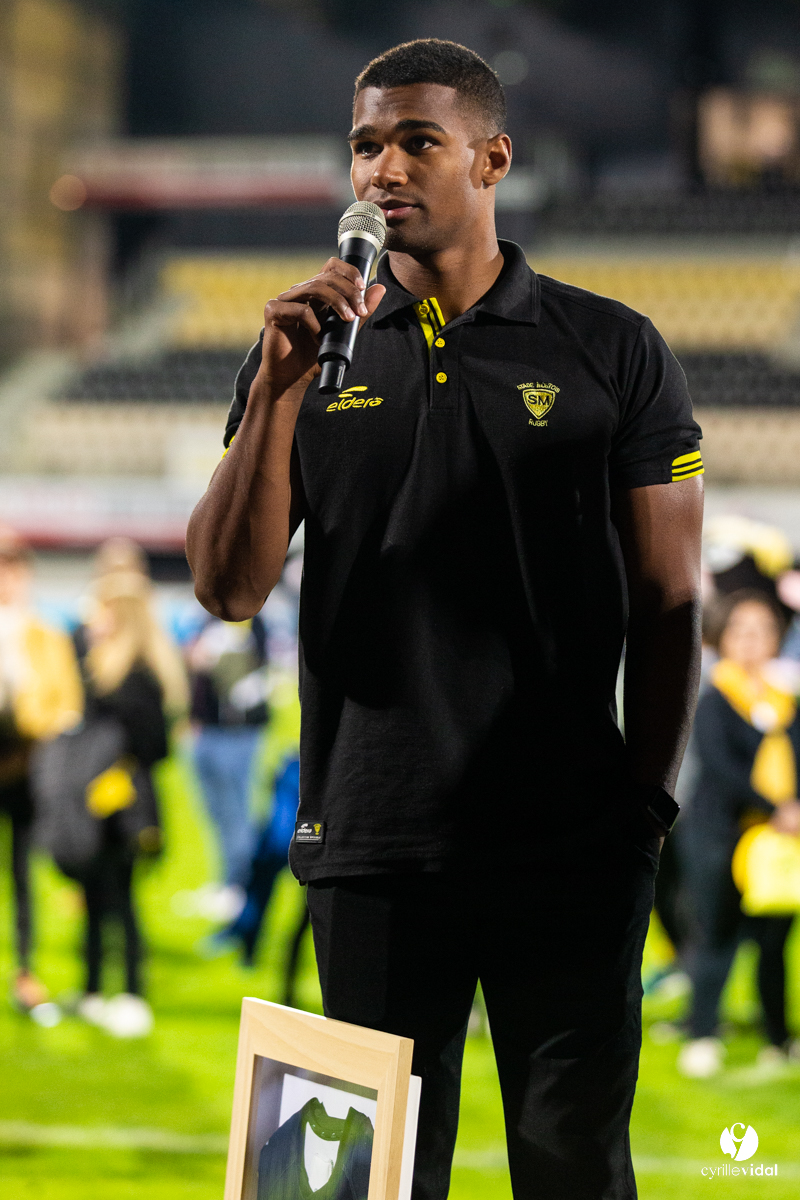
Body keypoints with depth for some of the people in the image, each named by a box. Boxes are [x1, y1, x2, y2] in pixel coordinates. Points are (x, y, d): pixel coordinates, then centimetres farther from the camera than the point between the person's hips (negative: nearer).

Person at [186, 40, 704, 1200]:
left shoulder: (613, 352, 3)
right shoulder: (309, 354, 7)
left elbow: (668, 602, 5)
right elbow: (228, 588, -1)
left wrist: (648, 802, 0)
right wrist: (277, 389, -11)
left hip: (570, 848, -1)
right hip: (372, 845, 1)